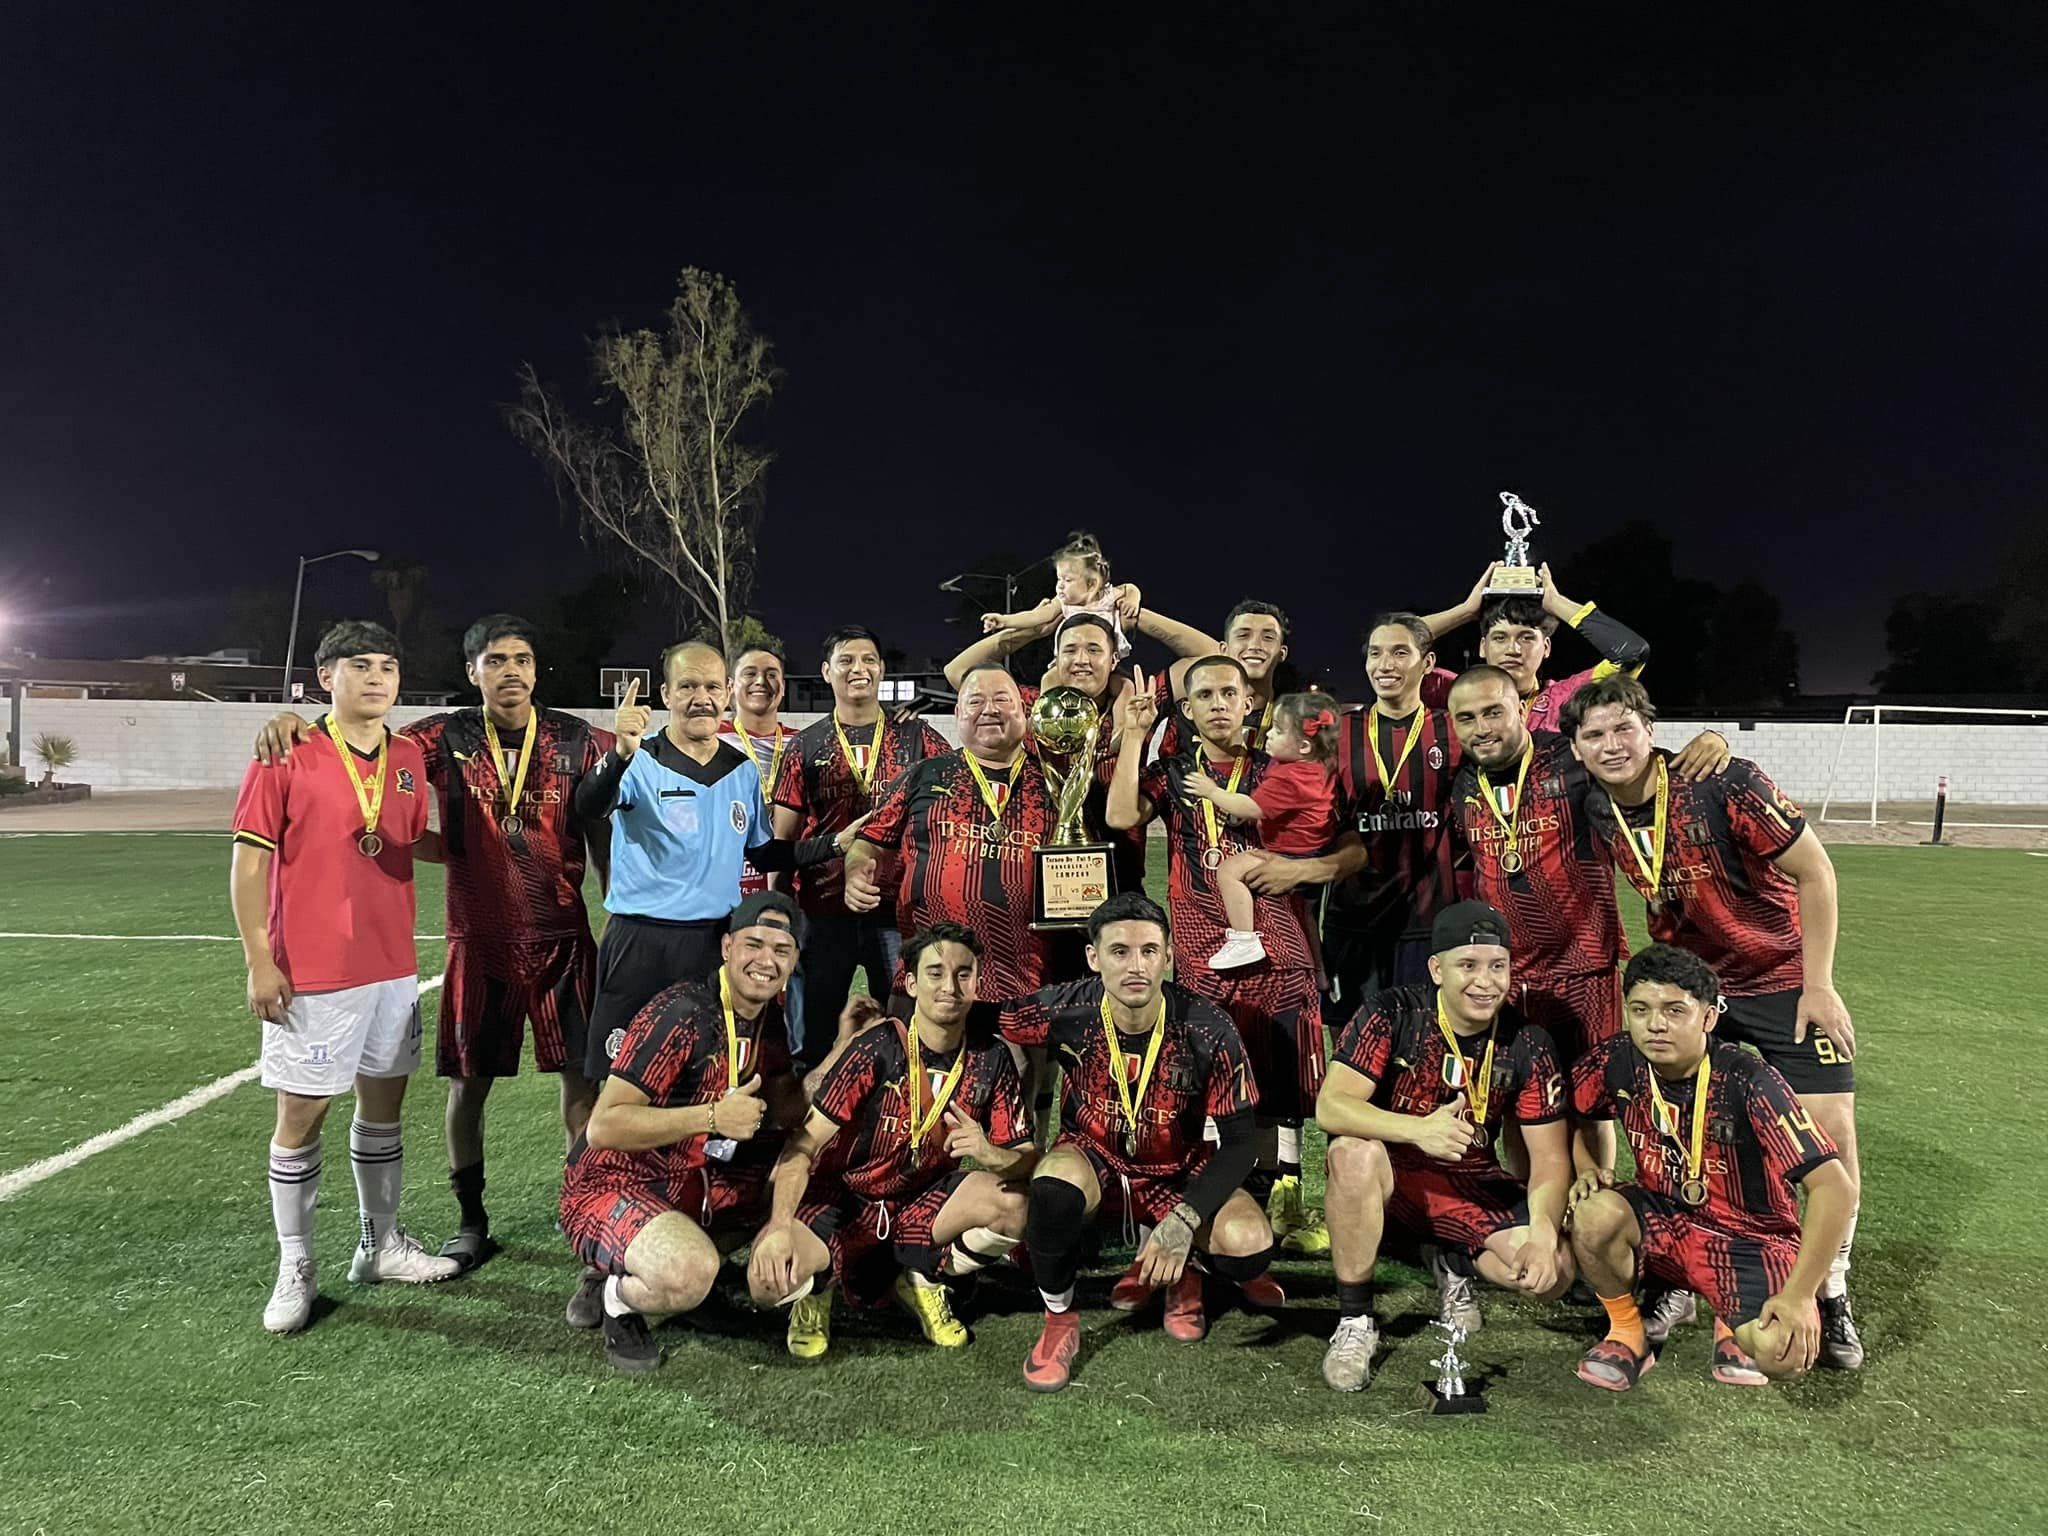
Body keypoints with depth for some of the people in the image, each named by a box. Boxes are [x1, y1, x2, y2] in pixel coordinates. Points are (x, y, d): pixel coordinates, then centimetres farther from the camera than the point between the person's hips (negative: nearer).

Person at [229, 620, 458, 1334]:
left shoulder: (409, 758, 6)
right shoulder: (286, 758, -9)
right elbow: (248, 863, -9)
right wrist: (259, 963, -12)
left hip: (393, 966, 5)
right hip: (309, 975, -5)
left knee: (383, 1102, 14)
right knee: (302, 1114, 4)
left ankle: (381, 1244, 29)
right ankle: (295, 1268, 19)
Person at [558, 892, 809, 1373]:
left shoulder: (768, 1018, 2)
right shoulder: (681, 1015, -23)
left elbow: (787, 1112, 7)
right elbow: (603, 1127, -27)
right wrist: (712, 1117, -31)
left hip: (697, 1184, 8)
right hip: (613, 1186, -8)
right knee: (688, 1276, -35)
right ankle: (622, 1295, 1)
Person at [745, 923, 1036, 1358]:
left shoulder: (991, 1056, -7)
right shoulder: (878, 1049, -18)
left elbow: (1027, 1160, -9)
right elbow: (803, 1145, -21)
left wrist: (988, 1153, -32)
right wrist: (779, 1226, -36)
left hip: (922, 1201, 3)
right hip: (844, 1200, -3)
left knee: (1014, 1204, -27)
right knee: (769, 1279, -31)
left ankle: (921, 1279, 3)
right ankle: (819, 1287, 9)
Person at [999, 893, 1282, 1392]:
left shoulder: (1207, 1032, -22)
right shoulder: (1066, 1011, -21)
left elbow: (1240, 1140, -15)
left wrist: (1183, 1221, -26)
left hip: (1178, 1171, 1)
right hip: (1094, 1159, 0)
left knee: (1250, 1243, -27)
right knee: (1054, 1182, -36)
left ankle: (1174, 1268, 11)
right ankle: (1059, 1320, -7)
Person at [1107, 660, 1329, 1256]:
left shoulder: (1275, 772, 11)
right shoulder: (1171, 775, 8)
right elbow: (1121, 815, -12)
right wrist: (1132, 735, -12)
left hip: (1280, 950, 1)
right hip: (1205, 955, -1)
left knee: (1283, 1083, 3)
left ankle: (1286, 1205, 15)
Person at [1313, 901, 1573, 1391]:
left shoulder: (1528, 1045, -6)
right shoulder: (1394, 1014, -16)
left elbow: (1550, 1155, -5)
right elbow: (1330, 1107, -26)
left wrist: (1543, 1235, -23)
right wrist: (1419, 1130, -42)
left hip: (1472, 1184, 3)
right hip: (1390, 1170, -3)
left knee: (1552, 1273, -19)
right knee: (1353, 1153, -37)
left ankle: (1453, 1262, 16)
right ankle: (1354, 1322, -18)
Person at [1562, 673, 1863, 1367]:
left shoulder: (1727, 784, -24)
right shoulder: (1599, 817, -10)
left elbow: (1815, 872, -16)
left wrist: (1818, 986, -15)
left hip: (1785, 979, -3)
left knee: (1832, 1133, -7)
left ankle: (1831, 1293, 17)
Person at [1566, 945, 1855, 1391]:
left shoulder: (1747, 1082, -25)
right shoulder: (1617, 1061, -13)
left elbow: (1836, 1188, -26)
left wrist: (1798, 1295, -28)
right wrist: (1586, 1171, -12)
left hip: (1750, 1240, -3)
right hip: (1664, 1220, 3)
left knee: (1784, 1351, -30)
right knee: (1593, 1213, -29)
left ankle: (1734, 1326, 9)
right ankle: (1627, 1336, -1)